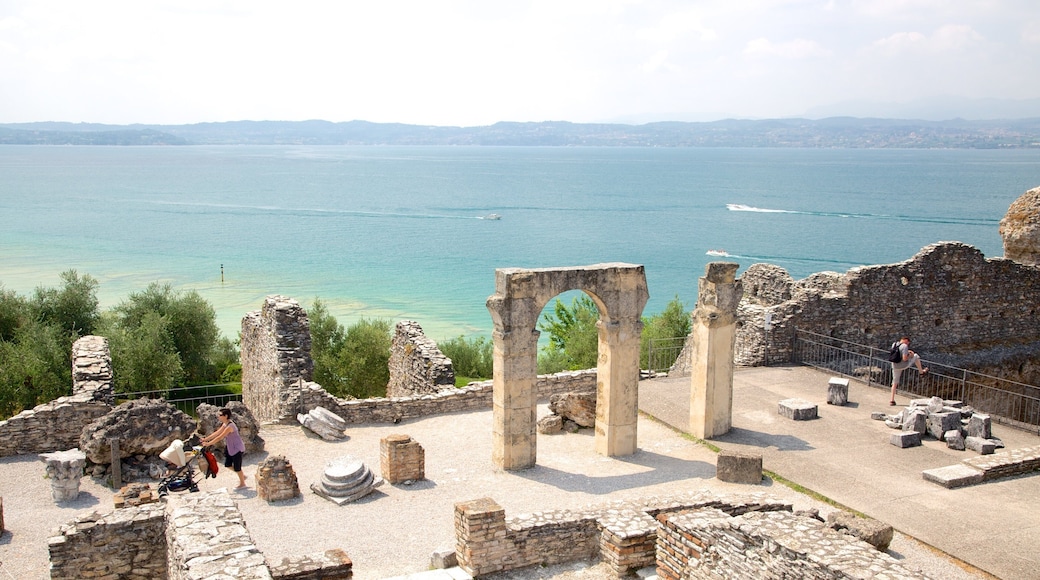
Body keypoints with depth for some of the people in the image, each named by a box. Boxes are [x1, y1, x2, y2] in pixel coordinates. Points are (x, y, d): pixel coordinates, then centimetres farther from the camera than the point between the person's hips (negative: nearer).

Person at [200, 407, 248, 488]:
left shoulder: (230, 426, -27)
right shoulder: (225, 424, 4)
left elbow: (220, 437, -28)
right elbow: (216, 433, 8)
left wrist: (208, 443, -26)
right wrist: (205, 439, 2)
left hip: (237, 448, -10)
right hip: (231, 448, 10)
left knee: (237, 467, 3)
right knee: (227, 464, 15)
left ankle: (242, 483, 22)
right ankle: (242, 476, 31)